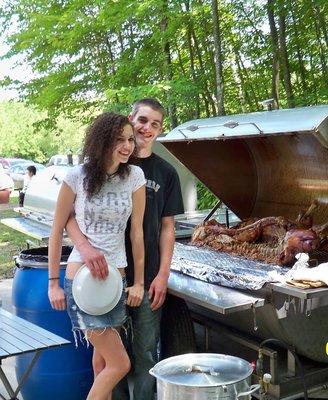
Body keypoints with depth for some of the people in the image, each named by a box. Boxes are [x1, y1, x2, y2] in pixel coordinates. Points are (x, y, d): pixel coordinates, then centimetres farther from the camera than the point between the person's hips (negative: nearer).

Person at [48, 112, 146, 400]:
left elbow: (137, 231, 2)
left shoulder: (135, 176, -2)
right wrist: (53, 283, 0)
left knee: (102, 356, 16)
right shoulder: (77, 176, -9)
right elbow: (58, 229, -2)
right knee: (120, 364, -5)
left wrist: (139, 281, 5)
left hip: (116, 277, 4)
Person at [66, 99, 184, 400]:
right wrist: (84, 245, -25)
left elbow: (167, 227, 6)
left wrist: (163, 275, -2)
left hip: (148, 278, 1)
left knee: (146, 352, 7)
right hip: (106, 273, -1)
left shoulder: (165, 173, 6)